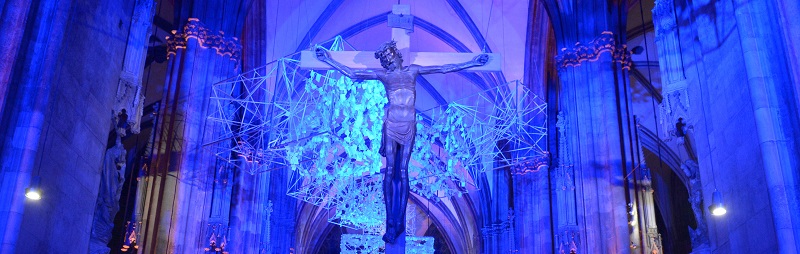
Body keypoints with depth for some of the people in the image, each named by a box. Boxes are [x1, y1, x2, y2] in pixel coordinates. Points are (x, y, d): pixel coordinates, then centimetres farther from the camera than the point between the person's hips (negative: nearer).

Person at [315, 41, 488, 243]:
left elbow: (445, 69, 16)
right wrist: (329, 60, 11)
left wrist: (473, 63, 17)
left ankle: (400, 221, -3)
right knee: (390, 171, -6)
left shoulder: (413, 70, 14)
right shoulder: (383, 75, 10)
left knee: (402, 172, -3)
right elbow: (352, 73, 10)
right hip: (391, 125, -1)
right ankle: (391, 223, -5)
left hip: (409, 126, 1)